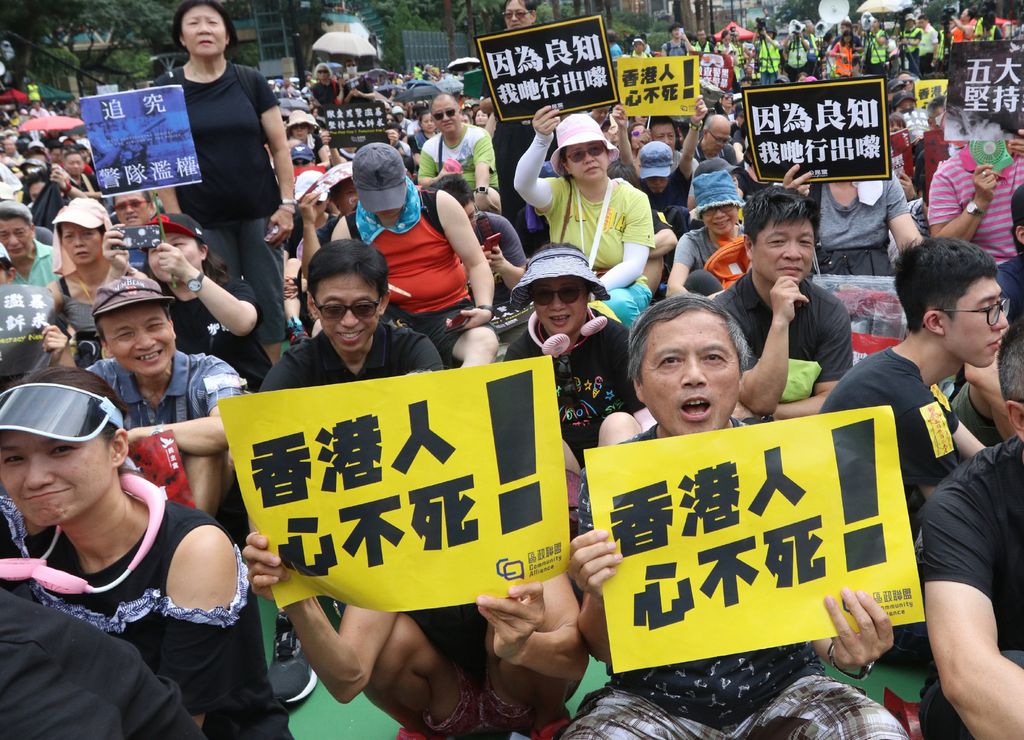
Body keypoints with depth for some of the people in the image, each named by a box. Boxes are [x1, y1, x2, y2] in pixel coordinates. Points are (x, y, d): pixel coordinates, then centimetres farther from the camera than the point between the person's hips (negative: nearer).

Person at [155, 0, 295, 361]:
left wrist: (287, 204, -4)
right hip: (204, 220, -1)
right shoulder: (167, 88, 2)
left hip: (259, 213, 1)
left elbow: (279, 146, 4)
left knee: (269, 301, 5)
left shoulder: (250, 81, 3)